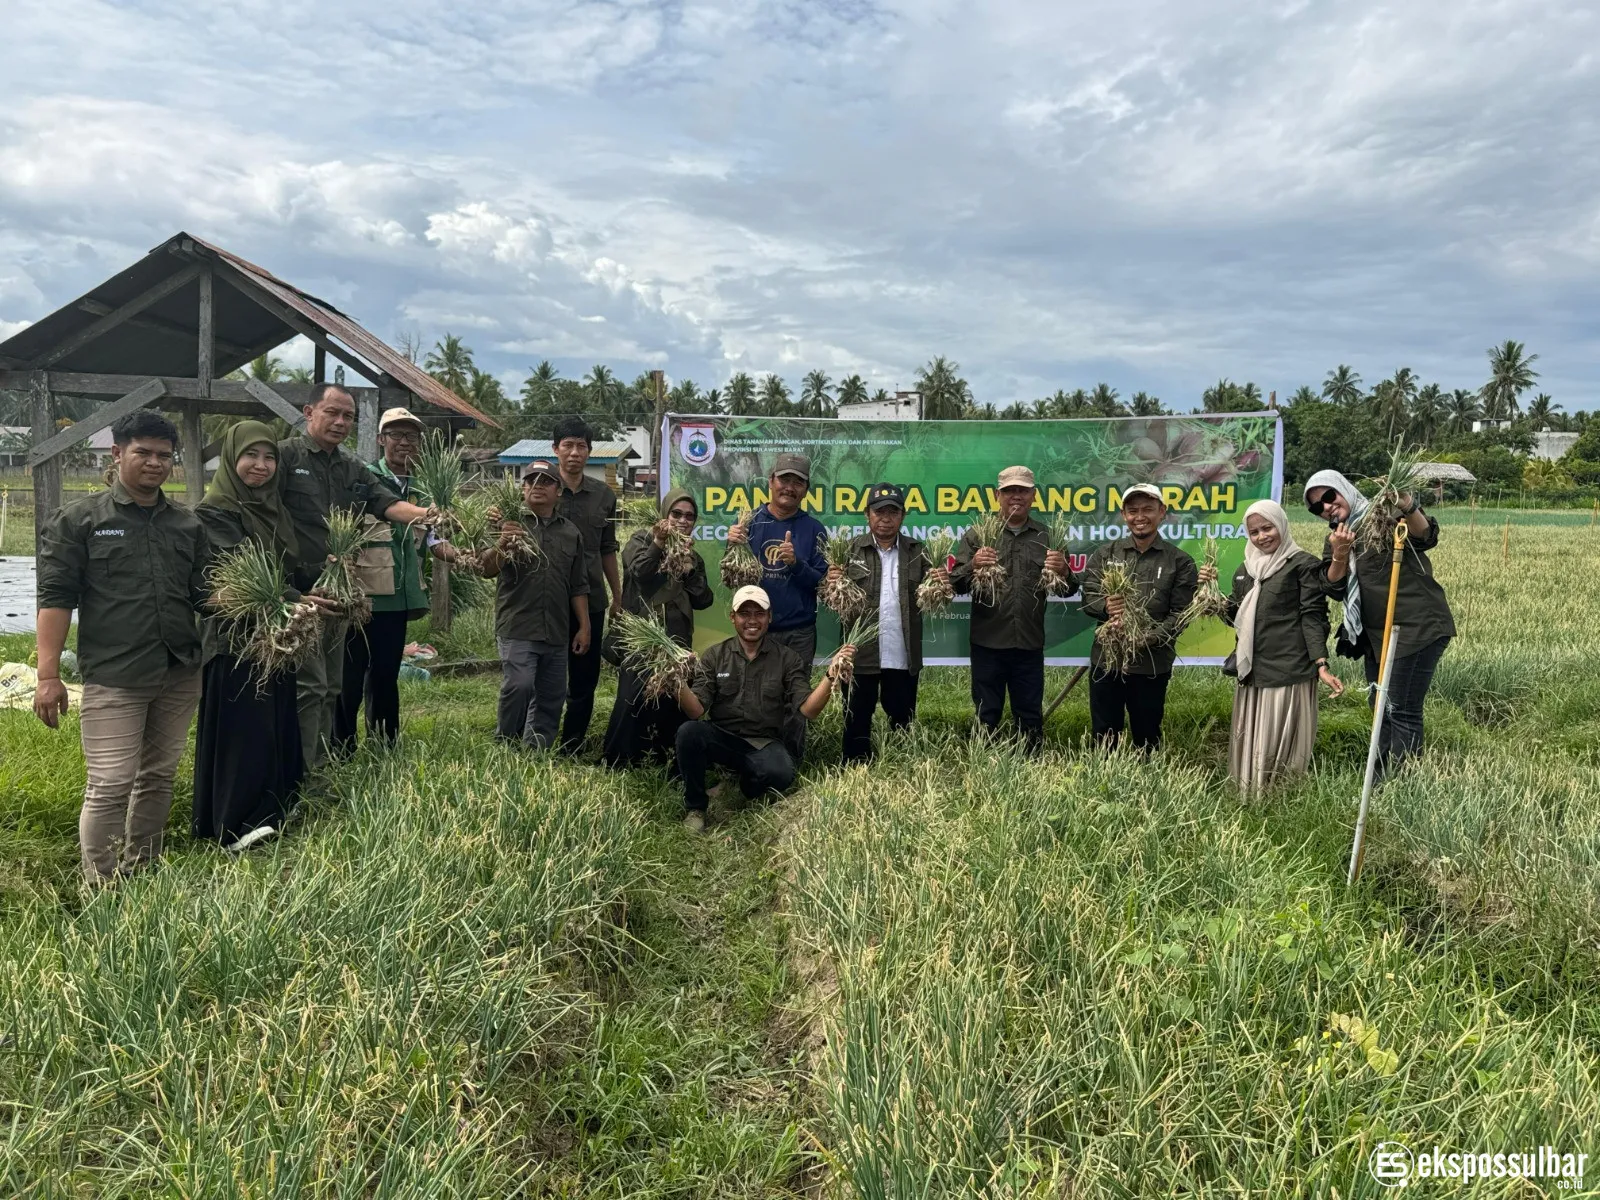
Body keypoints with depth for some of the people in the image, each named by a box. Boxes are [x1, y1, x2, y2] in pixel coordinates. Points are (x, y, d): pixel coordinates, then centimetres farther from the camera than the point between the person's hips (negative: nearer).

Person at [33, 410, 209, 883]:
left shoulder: (188, 524, 13)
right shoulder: (78, 520, 1)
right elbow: (56, 597, -3)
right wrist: (48, 675, -10)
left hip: (180, 674, 4)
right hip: (113, 677, -4)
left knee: (159, 778, 13)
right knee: (109, 786, -5)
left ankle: (142, 875, 27)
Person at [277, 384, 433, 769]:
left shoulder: (353, 469, 15)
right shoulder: (286, 455, -5)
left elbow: (387, 502, 0)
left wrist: (422, 515, -20)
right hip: (298, 592, -7)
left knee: (330, 688, 13)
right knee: (310, 686, -11)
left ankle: (318, 769, 24)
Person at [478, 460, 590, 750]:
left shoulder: (570, 532, 14)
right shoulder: (508, 522, 2)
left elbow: (578, 587, 17)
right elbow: (486, 570, -8)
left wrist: (584, 627, 11)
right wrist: (502, 545, -27)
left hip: (557, 633, 5)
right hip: (517, 628, -4)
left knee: (551, 699, 7)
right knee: (519, 686, -18)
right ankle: (504, 745, 1)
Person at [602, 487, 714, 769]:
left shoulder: (693, 558, 19)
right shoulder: (642, 541, 7)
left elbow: (703, 601, 7)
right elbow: (638, 572, -14)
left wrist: (690, 571, -6)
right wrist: (658, 544, -27)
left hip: (676, 642, 5)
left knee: (672, 701, 3)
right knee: (633, 700, -11)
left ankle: (666, 761, 15)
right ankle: (617, 762, -3)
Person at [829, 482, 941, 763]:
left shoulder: (917, 552, 6)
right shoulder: (851, 550, 2)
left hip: (903, 656, 2)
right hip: (860, 654, -1)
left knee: (903, 720, 14)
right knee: (857, 721, 8)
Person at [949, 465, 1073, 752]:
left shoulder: (1047, 537, 7)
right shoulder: (977, 534, 0)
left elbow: (1068, 590, 8)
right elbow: (956, 586, -3)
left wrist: (1064, 571, -14)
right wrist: (972, 565, -23)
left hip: (1030, 645, 2)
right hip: (988, 643, -2)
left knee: (1030, 718, 12)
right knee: (986, 718, 8)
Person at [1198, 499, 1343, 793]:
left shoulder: (1303, 564, -2)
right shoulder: (1246, 569, 16)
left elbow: (1313, 617, -7)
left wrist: (1321, 664, -18)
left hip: (1288, 671, -6)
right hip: (1252, 670, 6)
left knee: (1278, 749, -3)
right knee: (1249, 747, 9)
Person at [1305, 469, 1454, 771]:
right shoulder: (1335, 540, 12)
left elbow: (1426, 537, -25)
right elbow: (1335, 588, -1)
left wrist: (1407, 506, -44)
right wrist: (1339, 555, -20)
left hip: (1418, 628, -8)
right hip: (1375, 634, 8)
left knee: (1403, 711, -7)